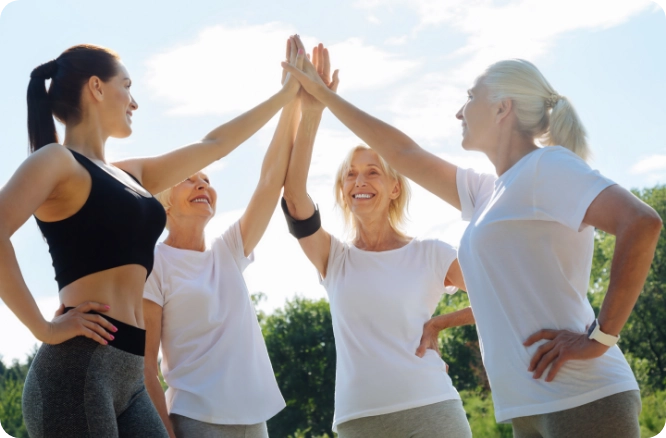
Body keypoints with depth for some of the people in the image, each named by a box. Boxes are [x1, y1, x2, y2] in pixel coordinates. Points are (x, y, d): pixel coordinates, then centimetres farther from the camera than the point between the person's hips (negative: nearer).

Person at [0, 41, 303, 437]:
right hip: (79, 367, -9)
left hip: (129, 376, 9)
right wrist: (44, 328, -19)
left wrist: (289, 92, 39)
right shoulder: (58, 161, -2)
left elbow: (214, 146, 34)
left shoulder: (130, 176, 23)